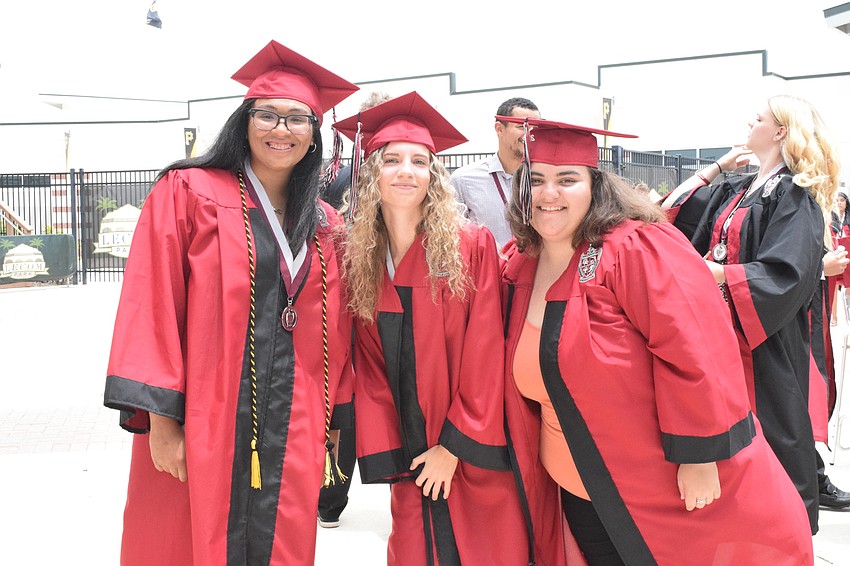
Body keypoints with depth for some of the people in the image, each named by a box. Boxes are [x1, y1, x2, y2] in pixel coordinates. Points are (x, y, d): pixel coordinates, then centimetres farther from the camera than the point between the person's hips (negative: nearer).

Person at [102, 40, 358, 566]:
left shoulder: (327, 225, 10)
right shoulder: (188, 192, -3)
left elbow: (336, 335, 11)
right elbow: (153, 308, -8)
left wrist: (332, 423, 9)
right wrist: (160, 418, -14)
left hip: (292, 439, 4)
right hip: (198, 431, -3)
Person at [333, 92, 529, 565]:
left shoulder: (472, 246, -9)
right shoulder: (358, 257, 2)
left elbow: (484, 355, -10)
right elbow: (369, 365, 3)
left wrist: (455, 444, -11)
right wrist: (388, 453, -4)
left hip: (474, 454, -2)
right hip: (410, 455, 3)